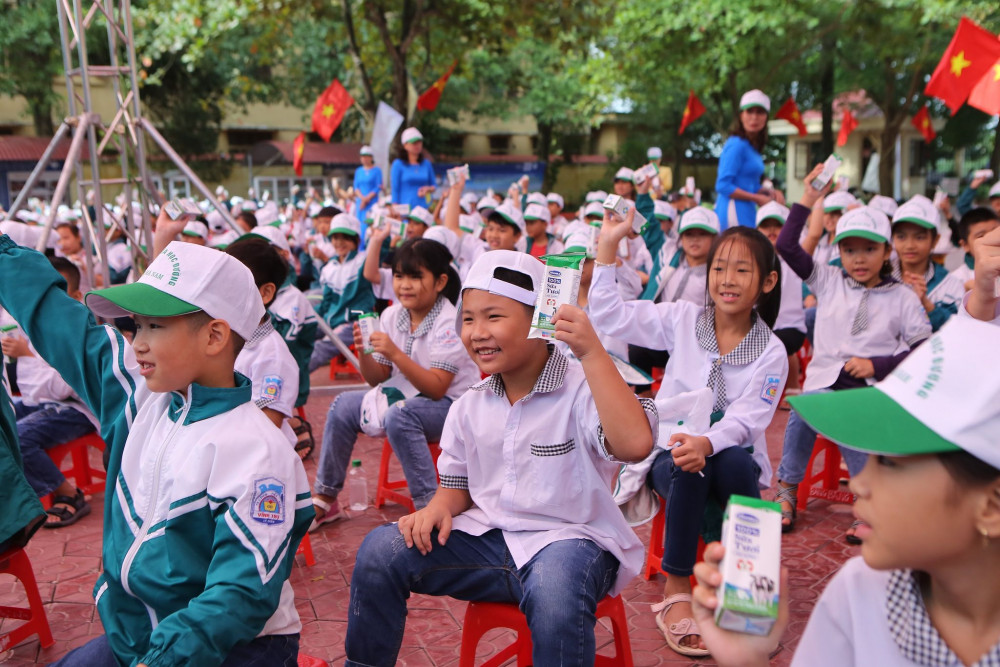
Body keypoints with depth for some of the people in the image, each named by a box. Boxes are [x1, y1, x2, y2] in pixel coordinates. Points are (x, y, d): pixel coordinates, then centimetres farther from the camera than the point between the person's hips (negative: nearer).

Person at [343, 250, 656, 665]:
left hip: (568, 539, -5)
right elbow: (458, 485, 17)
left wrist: (592, 353, -37)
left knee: (554, 589, -39)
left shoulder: (581, 391, -13)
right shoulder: (470, 407, 6)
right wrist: (439, 507, -7)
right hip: (488, 538, 6)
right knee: (381, 550, -11)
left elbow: (634, 444, -34)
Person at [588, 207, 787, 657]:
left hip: (733, 455, 0)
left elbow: (743, 421, -17)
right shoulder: (682, 320, 1)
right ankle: (675, 592, -20)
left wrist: (706, 443, -39)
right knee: (688, 469, -34)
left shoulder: (770, 352, -4)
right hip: (672, 452, 0)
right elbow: (609, 316, -4)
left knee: (735, 464, -34)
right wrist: (608, 244, -10)